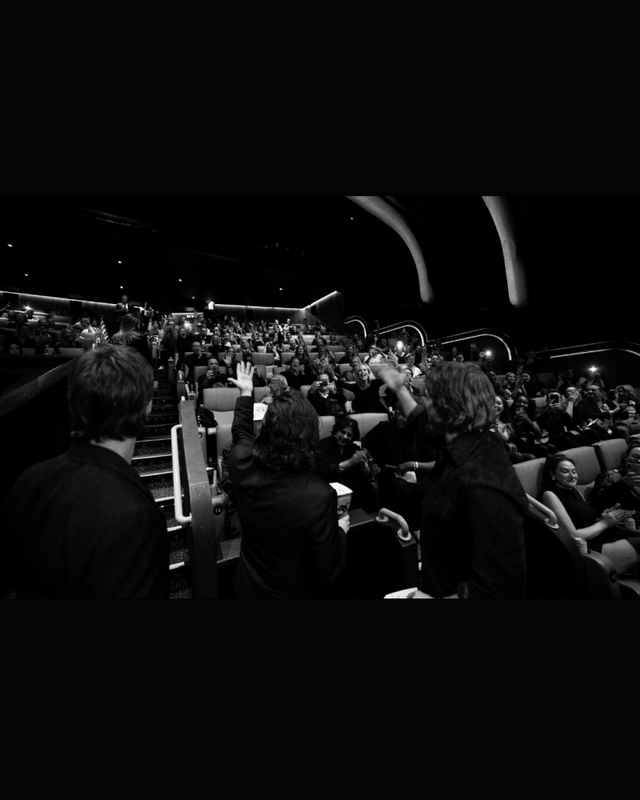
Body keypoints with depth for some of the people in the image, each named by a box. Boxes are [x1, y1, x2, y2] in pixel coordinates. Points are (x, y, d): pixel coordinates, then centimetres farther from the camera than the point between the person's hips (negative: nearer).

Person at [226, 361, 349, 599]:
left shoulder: (241, 462, -23)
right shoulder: (319, 495, -37)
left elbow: (241, 432, 2)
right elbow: (329, 573, -23)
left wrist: (246, 392, 14)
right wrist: (340, 531, -6)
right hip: (296, 592, -3)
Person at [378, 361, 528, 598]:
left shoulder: (482, 484, -37)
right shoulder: (467, 443, -8)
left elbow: (502, 589, -33)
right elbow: (421, 420, 13)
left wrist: (432, 597, -25)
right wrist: (399, 387, 17)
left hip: (451, 592, -7)